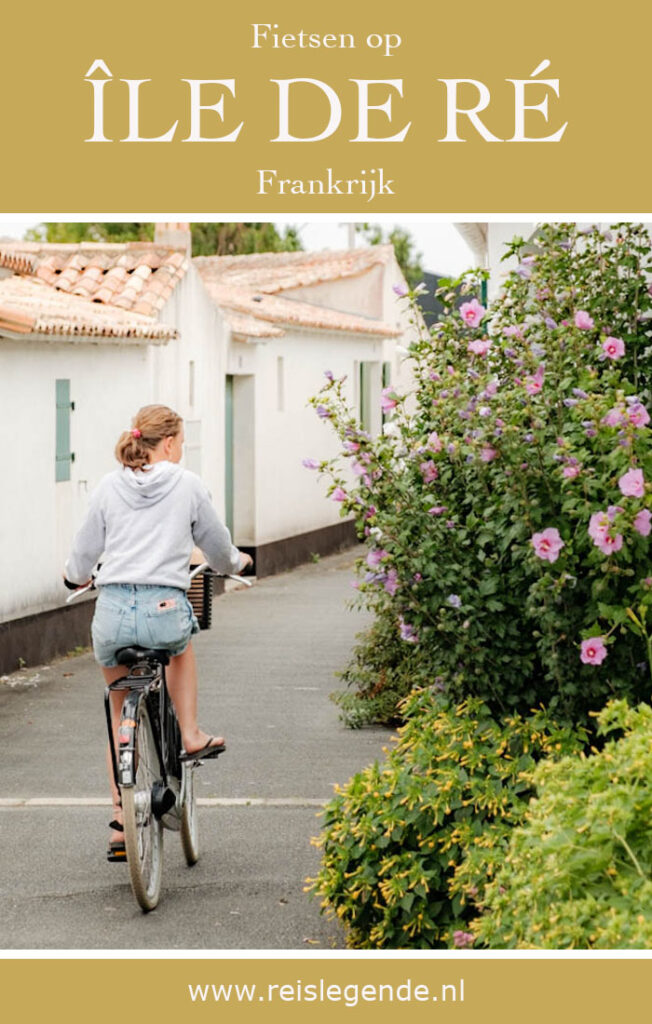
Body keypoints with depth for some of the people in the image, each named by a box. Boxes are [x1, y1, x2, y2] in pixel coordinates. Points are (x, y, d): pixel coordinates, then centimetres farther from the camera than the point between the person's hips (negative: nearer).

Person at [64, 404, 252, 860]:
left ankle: (122, 823, 19)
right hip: (164, 609, -2)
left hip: (112, 613, 2)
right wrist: (236, 562, 40)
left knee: (121, 716, 20)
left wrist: (76, 574, 38)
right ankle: (191, 734, 32)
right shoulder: (188, 485, 4)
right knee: (180, 642, 38)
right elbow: (218, 549, 17)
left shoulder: (109, 486, 9)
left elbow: (83, 555, 14)